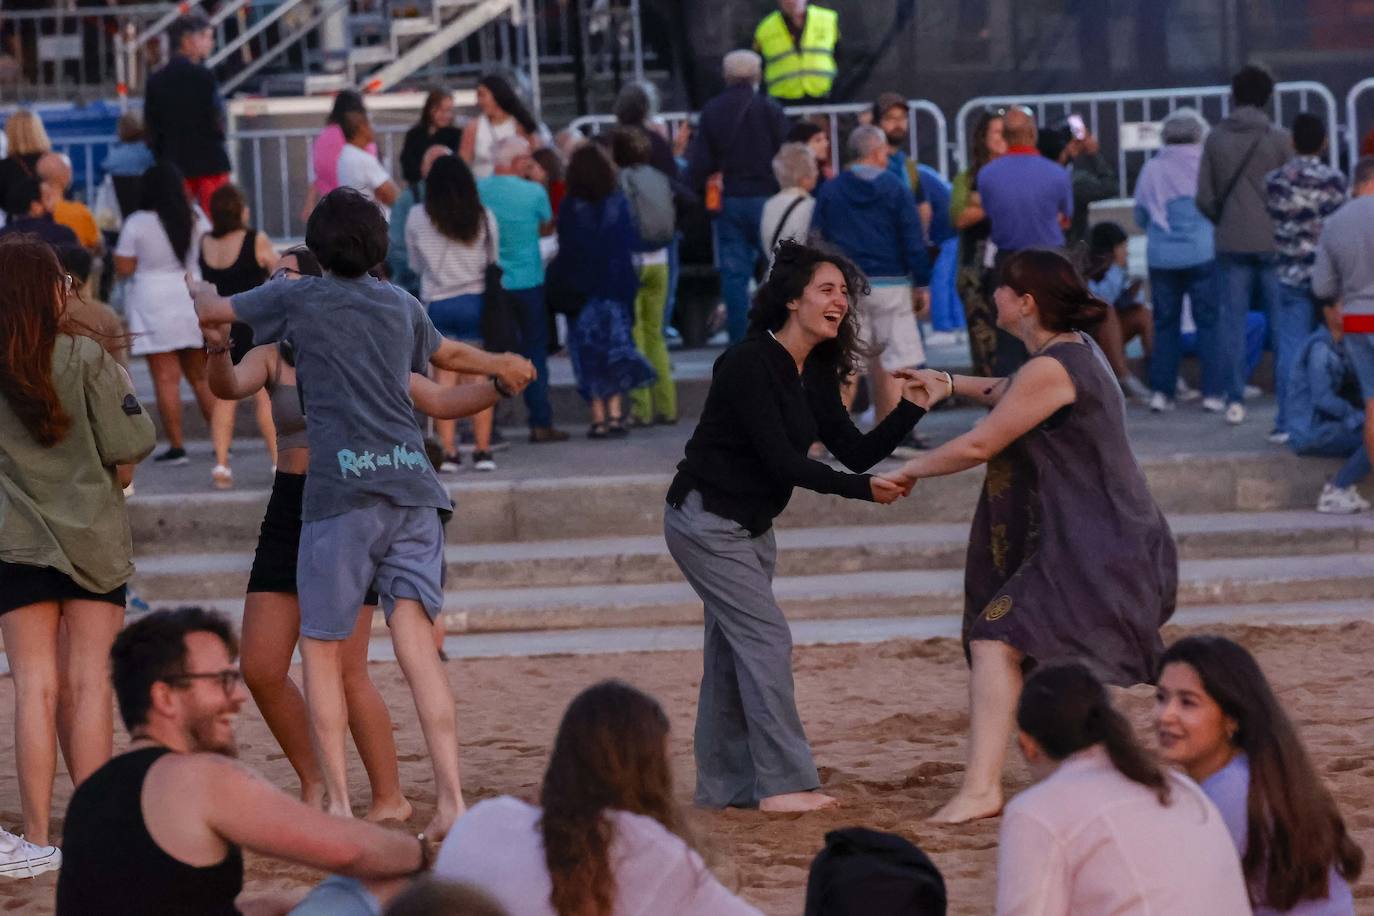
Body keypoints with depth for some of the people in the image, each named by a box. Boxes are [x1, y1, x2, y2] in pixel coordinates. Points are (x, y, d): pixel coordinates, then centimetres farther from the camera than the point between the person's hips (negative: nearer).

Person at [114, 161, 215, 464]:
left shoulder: (137, 224, -8)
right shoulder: (197, 220, 5)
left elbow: (123, 269, -6)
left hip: (154, 305, -4)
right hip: (195, 303, 4)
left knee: (166, 378, -3)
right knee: (201, 376, 14)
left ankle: (176, 446, -6)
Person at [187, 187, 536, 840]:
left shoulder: (297, 298, 7)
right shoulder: (401, 305, 20)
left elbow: (210, 313, 17)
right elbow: (448, 355, 41)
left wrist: (199, 290, 41)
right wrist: (502, 366, 62)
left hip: (341, 489, -4)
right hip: (411, 482, 4)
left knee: (321, 649, 6)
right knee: (416, 643, -3)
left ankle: (339, 805, 1)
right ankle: (451, 801, -13)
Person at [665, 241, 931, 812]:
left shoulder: (815, 374, 5)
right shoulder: (748, 364, -22)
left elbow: (854, 450, 2)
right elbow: (781, 460, -26)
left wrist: (912, 409, -11)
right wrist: (862, 489, -30)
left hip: (751, 525, 9)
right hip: (707, 520, -9)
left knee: (732, 650, 11)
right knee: (765, 638, -12)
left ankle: (725, 785, 16)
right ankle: (783, 782, -10)